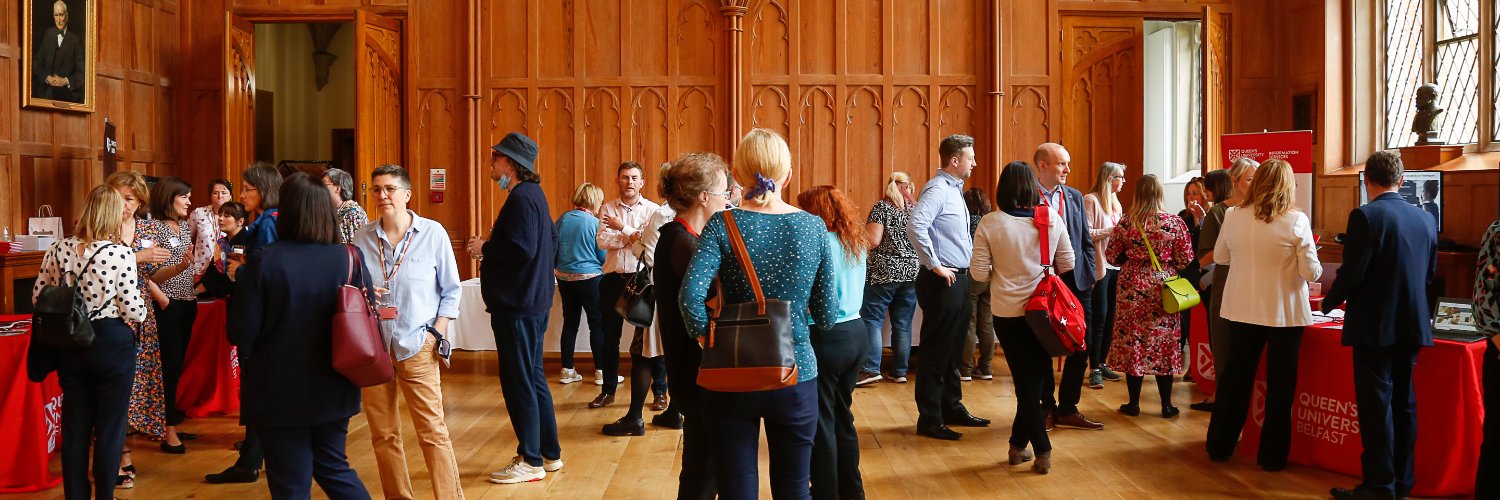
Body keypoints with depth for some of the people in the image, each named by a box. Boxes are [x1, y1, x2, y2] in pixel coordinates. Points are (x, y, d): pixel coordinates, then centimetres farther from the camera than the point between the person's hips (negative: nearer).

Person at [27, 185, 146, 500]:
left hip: (69, 345, 5)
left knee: (74, 426, 15)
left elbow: (38, 297, 6)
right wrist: (142, 308, 7)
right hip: (112, 345, -5)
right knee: (109, 428, 7)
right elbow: (133, 310, -15)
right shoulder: (121, 254, -16)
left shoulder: (58, 250, -1)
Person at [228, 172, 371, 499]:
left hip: (279, 392, -3)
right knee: (335, 469, 22)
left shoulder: (264, 262, -16)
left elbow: (241, 332, -12)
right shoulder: (350, 258, -8)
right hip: (333, 390, 3)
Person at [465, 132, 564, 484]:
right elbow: (551, 246, 20)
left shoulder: (521, 198, -17)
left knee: (519, 382, -2)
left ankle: (531, 461, 7)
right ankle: (549, 454, 25)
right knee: (533, 378, 16)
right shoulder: (534, 194, 14)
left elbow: (523, 249, -28)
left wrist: (484, 248, -13)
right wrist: (492, 247, 16)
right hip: (533, 300, 11)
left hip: (517, 306, -11)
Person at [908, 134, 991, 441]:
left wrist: (964, 267, 14)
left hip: (958, 279, 9)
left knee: (952, 350, 17)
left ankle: (952, 408, 28)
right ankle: (929, 420, 5)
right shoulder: (937, 189, -14)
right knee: (936, 353, -2)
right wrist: (935, 266, -23)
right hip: (942, 281, -9)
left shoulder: (954, 189, 15)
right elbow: (916, 228, -30)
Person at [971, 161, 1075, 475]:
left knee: (1026, 379, 11)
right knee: (1036, 377, 14)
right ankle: (1019, 444, 16)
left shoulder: (990, 223, -11)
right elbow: (1067, 264, 2)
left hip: (1007, 313, -1)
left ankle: (1042, 451, 15)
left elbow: (979, 273, -9)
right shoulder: (1052, 218, -5)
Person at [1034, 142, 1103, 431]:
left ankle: (1067, 408, 20)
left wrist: (1089, 275, 5)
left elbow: (1086, 242, 14)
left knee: (1080, 348, 7)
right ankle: (1046, 408, 21)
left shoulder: (1075, 197, 10)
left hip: (1076, 281, 5)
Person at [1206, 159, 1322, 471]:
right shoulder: (1296, 221, -13)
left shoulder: (1233, 217, -4)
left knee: (1235, 377, 15)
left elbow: (1219, 257, 10)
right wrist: (1314, 268, 10)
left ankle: (1220, 445, 25)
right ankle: (1272, 455, 17)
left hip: (1243, 310, 3)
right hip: (1285, 313, -3)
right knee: (1280, 384, 9)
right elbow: (1311, 272, -12)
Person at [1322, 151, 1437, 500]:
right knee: (1404, 403, 13)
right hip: (1412, 325, 6)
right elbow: (1429, 275, 13)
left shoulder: (1365, 216, -14)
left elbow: (1351, 274, -17)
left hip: (1374, 326, -6)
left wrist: (1328, 302, 0)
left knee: (1376, 406, -2)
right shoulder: (1425, 219, 6)